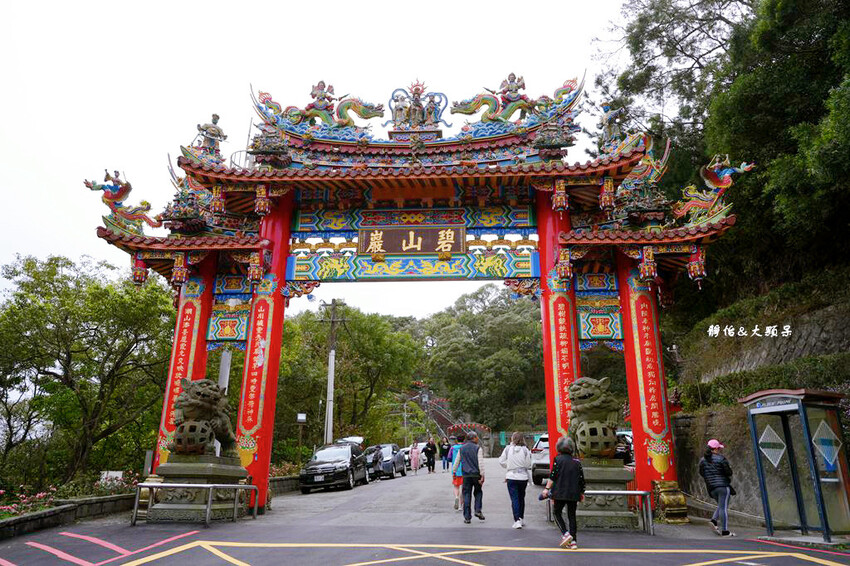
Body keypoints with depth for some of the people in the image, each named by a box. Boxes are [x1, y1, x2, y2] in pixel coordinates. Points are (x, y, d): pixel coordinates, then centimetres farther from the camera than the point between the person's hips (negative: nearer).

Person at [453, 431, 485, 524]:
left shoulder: (462, 448, 8)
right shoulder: (478, 448, -4)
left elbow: (457, 461, 12)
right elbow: (481, 463, -10)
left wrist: (454, 471, 22)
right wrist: (482, 475, -9)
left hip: (466, 475, 2)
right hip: (476, 474, -2)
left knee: (467, 495, 5)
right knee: (478, 492, 18)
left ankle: (467, 517, 5)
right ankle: (478, 511, 5)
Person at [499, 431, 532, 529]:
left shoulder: (508, 449, -7)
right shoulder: (525, 450, -8)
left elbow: (501, 461, -1)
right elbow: (528, 465, -7)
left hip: (511, 477, -2)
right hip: (523, 477, 2)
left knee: (514, 499, 1)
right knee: (521, 498, 18)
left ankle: (517, 520, -9)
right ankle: (521, 518, 29)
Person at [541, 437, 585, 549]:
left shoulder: (558, 459, -5)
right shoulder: (577, 462, 6)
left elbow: (553, 475, -11)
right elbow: (582, 479, 8)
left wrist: (547, 488, -9)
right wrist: (582, 493, 19)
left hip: (560, 493, -4)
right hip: (573, 493, 4)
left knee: (557, 513, 11)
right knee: (572, 516, 11)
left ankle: (566, 534, -7)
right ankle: (573, 541, 9)